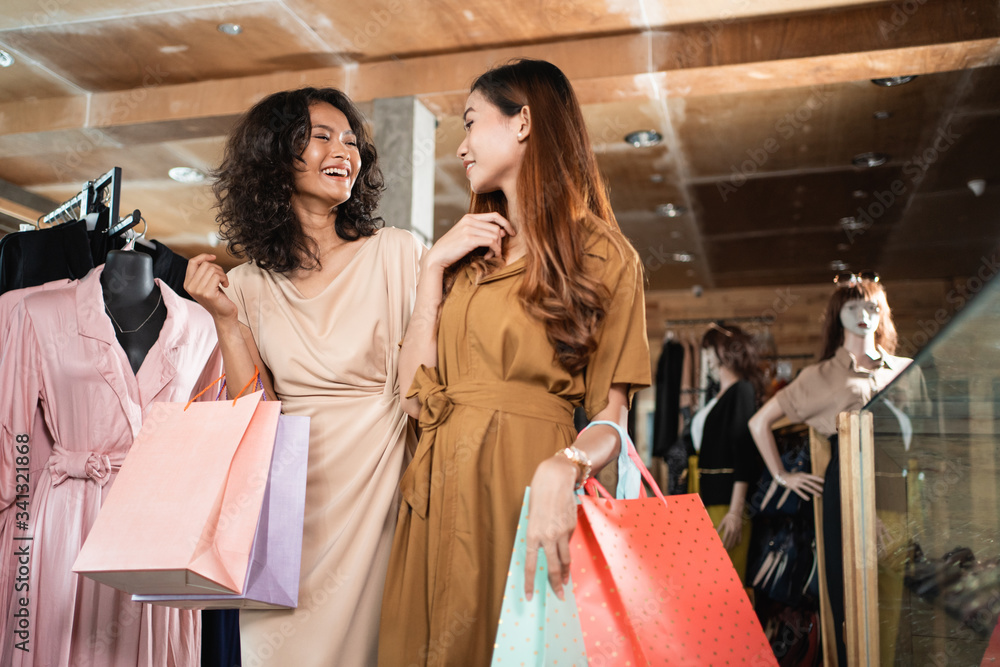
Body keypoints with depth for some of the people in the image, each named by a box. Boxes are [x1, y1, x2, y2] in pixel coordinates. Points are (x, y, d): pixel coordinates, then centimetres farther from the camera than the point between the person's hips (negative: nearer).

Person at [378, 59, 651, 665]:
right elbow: (417, 395, 5)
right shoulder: (468, 255, 15)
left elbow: (610, 420, -8)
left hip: (524, 488, -5)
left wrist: (562, 468, -28)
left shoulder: (603, 258, 0)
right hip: (440, 492, 5)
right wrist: (434, 267, 1)